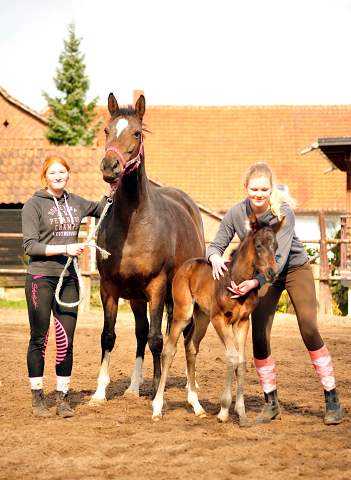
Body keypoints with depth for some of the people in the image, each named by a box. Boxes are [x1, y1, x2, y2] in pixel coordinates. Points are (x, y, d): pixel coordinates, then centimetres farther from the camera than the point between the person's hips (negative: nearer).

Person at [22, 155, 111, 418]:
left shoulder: (76, 203, 10)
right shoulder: (34, 205, -5)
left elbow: (102, 210, 29)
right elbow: (30, 246, -10)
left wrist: (111, 188, 12)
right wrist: (65, 249, -18)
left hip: (69, 279, 4)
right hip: (41, 278, -4)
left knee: (66, 340, 3)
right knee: (39, 339, 3)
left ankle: (63, 397, 13)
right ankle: (38, 397, 14)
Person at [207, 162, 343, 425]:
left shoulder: (284, 213, -28)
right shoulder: (237, 213, -18)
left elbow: (279, 258, -33)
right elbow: (217, 245, -12)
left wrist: (254, 282, -48)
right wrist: (215, 258, -37)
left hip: (295, 269, -3)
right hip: (262, 274, 3)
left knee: (309, 331, -15)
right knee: (259, 336, -7)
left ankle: (332, 399, -4)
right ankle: (271, 403, 9)